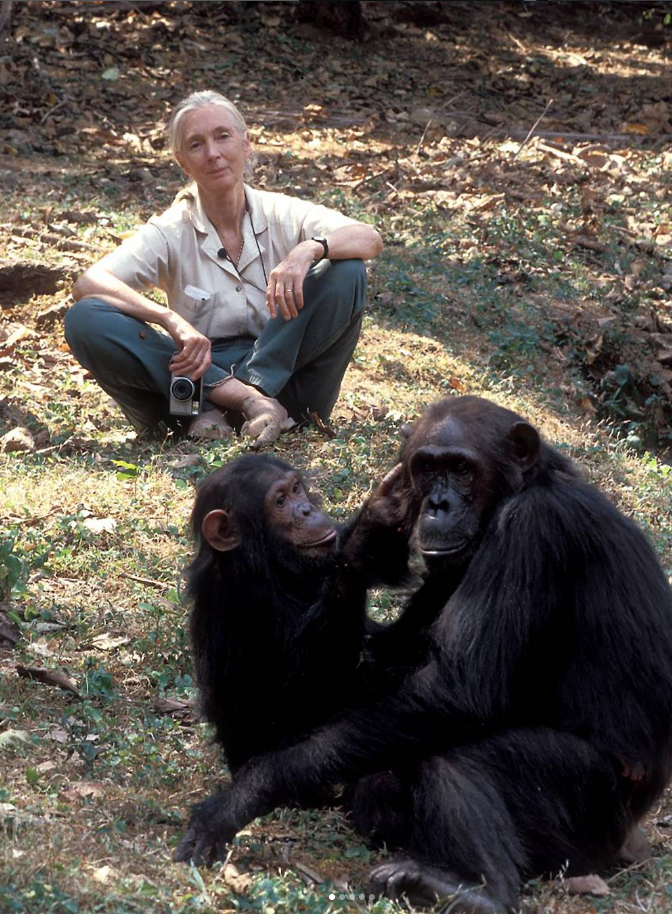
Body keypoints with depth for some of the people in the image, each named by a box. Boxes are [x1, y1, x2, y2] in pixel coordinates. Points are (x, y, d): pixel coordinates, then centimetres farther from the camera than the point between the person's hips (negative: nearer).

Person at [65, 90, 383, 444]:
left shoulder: (281, 214, 2)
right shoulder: (171, 232, -1)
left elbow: (370, 239, -13)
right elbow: (86, 285, -15)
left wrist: (309, 250, -34)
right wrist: (172, 321, -31)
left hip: (279, 369, 1)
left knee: (345, 272, -20)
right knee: (84, 321, -22)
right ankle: (243, 397, -32)